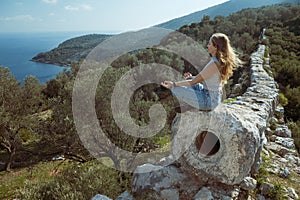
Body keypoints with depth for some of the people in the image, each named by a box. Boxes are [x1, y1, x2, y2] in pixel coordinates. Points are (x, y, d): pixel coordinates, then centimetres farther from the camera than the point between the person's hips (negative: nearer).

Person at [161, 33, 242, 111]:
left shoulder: (213, 64, -26)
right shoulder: (221, 61, 3)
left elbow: (194, 82, -21)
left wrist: (174, 84, -14)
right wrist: (191, 77, 8)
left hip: (209, 100, -10)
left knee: (176, 89, -14)